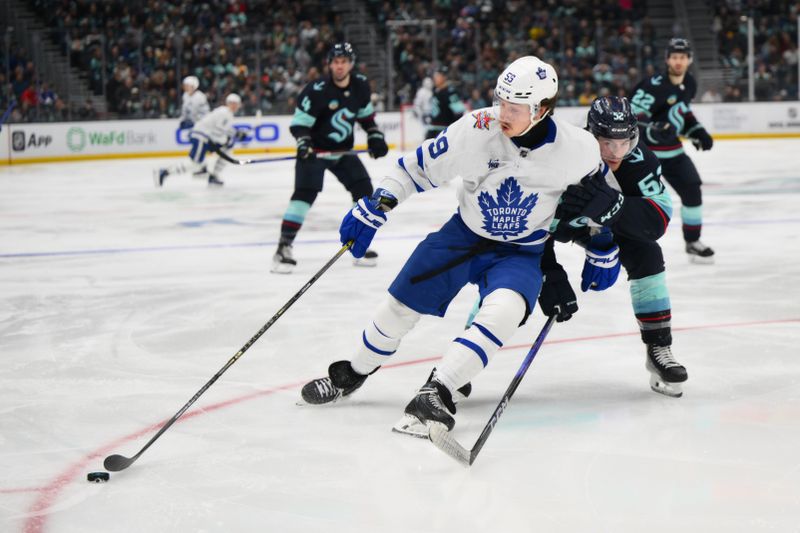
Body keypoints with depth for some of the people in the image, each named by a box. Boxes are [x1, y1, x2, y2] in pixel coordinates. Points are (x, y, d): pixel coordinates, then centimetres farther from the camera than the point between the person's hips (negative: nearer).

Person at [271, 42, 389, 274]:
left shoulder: (361, 86, -3)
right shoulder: (317, 90, -21)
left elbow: (365, 113, 16)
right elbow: (299, 122, -19)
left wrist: (375, 136, 7)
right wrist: (303, 144, -34)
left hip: (343, 150, 6)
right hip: (314, 150, -6)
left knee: (364, 189, -1)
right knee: (305, 192, -20)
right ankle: (284, 247, -21)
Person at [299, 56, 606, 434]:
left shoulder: (578, 148, -21)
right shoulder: (477, 130, -23)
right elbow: (422, 164, -9)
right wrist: (376, 205, -13)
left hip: (523, 251, -1)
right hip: (465, 234, 2)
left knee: (504, 311, -32)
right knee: (400, 305, 5)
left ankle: (438, 392, -31)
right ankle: (352, 374, 31)